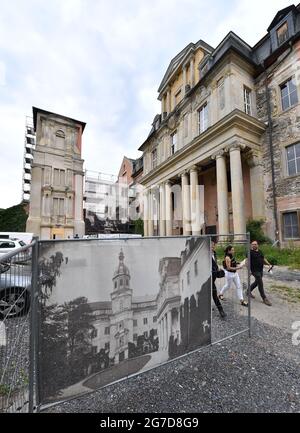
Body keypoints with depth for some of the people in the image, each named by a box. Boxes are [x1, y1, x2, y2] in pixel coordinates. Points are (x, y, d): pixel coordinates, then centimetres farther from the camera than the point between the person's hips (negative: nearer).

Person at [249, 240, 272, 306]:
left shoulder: (260, 252, 10)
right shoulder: (250, 252, -13)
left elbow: (263, 259, 21)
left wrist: (269, 264, 8)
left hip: (261, 270, 8)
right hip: (255, 270, -8)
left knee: (257, 282, 18)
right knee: (260, 284, -5)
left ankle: (249, 291, 37)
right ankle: (264, 299, 6)